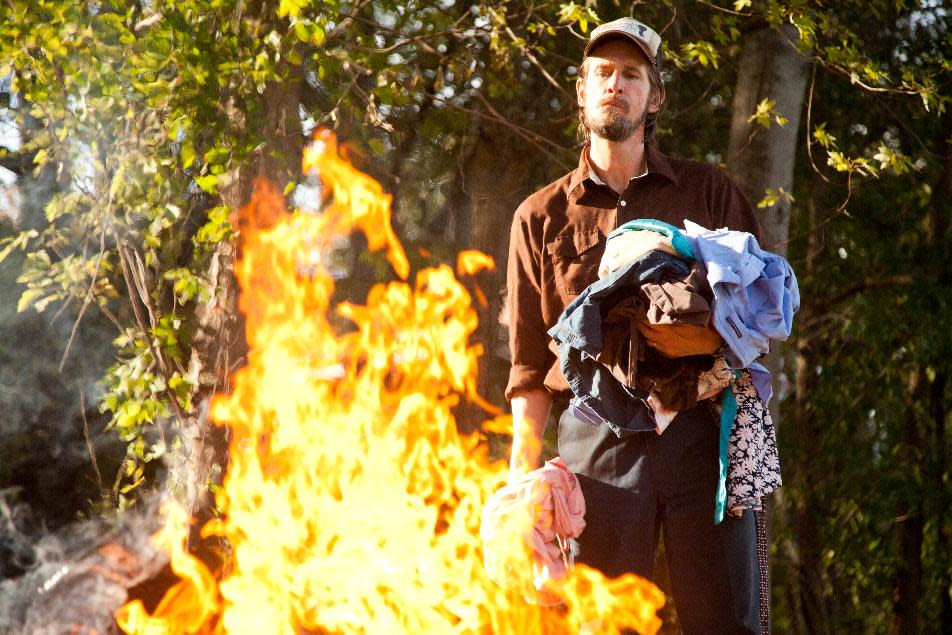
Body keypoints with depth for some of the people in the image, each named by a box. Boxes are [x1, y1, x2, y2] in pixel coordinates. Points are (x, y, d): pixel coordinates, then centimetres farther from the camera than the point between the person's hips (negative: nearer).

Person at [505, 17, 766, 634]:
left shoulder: (708, 191, 14)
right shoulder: (541, 216, 15)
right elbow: (529, 362, 13)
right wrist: (522, 478, 5)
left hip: (702, 434, 0)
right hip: (598, 439, 0)